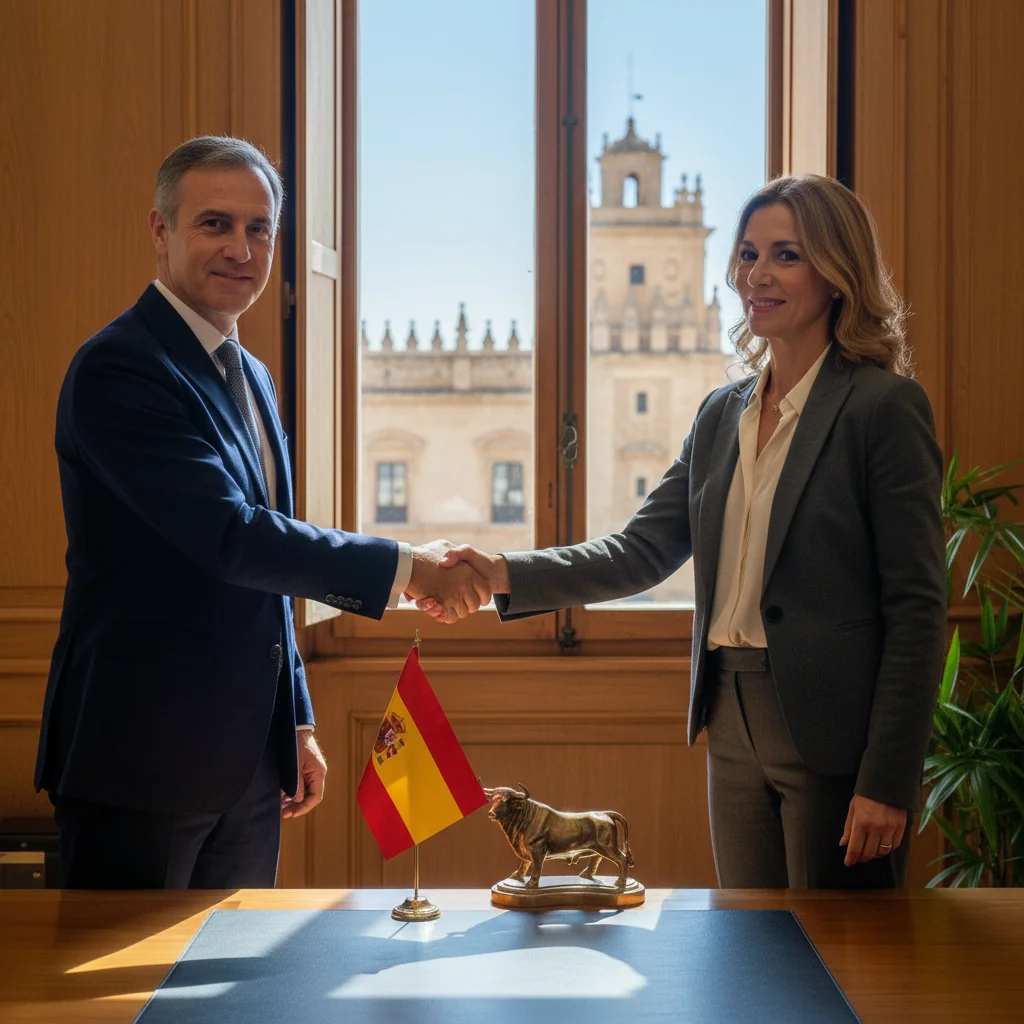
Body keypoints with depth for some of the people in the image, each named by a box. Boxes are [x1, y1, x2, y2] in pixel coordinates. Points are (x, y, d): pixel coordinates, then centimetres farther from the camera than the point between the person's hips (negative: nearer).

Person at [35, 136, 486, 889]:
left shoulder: (250, 376, 16)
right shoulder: (118, 368, -14)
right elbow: (229, 537, -23)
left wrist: (296, 724, 20)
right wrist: (404, 568, -20)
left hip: (247, 763, 8)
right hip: (143, 756, -8)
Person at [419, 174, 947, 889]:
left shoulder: (884, 406, -9)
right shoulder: (722, 414, 12)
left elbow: (917, 609, -11)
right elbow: (642, 550, 7)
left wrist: (887, 781, -15)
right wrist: (504, 575, -8)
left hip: (834, 738, -6)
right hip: (735, 730, 7)